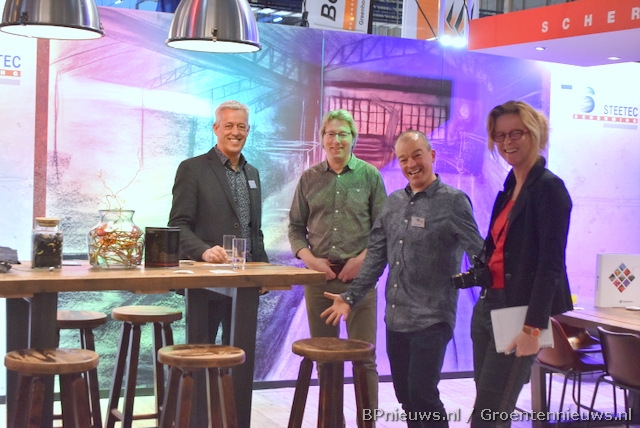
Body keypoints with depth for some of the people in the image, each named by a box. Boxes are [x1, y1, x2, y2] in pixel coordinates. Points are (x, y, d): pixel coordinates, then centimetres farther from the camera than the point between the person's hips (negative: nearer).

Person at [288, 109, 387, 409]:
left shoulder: (370, 176, 2)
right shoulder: (309, 178, 9)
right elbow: (296, 227, 10)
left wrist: (362, 259, -12)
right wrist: (309, 258, -5)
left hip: (359, 276, -2)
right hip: (319, 275, 3)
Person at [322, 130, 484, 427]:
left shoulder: (453, 201, -6)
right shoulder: (393, 203, 11)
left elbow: (478, 254, -9)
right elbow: (376, 255, 14)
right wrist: (351, 297, 10)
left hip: (431, 319, -6)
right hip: (395, 319, 6)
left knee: (422, 395, -7)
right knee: (404, 396, 12)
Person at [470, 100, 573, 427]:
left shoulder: (548, 187, -11)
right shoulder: (510, 187, 14)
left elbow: (550, 263, -16)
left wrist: (533, 327, -20)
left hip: (519, 312, -8)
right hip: (488, 306, 8)